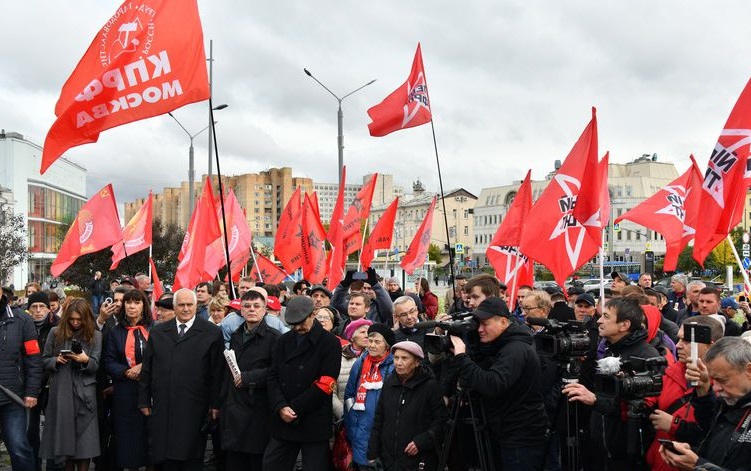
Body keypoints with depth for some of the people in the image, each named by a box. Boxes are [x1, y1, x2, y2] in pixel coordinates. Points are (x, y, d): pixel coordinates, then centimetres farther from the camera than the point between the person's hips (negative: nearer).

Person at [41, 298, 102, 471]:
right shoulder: (55, 333, 5)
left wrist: (86, 360, -19)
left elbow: (95, 366, 2)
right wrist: (56, 360, -11)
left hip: (84, 392, -1)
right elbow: (45, 360, 10)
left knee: (84, 436, -3)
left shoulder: (95, 335, 3)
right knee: (64, 434, 7)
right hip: (60, 391, 1)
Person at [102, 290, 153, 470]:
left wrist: (144, 367, -12)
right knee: (127, 434, 4)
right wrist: (126, 372, -10)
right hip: (125, 392, 1)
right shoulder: (116, 332, 7)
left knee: (149, 433, 1)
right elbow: (108, 361, 6)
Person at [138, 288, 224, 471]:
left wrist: (215, 403, -3)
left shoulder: (212, 332, 1)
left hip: (194, 409, -3)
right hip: (162, 407, 3)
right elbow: (147, 369, 14)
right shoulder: (157, 332, 13)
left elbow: (217, 371, -1)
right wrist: (144, 400, 11)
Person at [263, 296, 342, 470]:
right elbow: (273, 377, 5)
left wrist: (294, 409, -13)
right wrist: (281, 407, -11)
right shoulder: (284, 341, 10)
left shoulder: (330, 343, -6)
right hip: (282, 421, 5)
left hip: (314, 422, -5)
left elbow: (325, 384, -13)